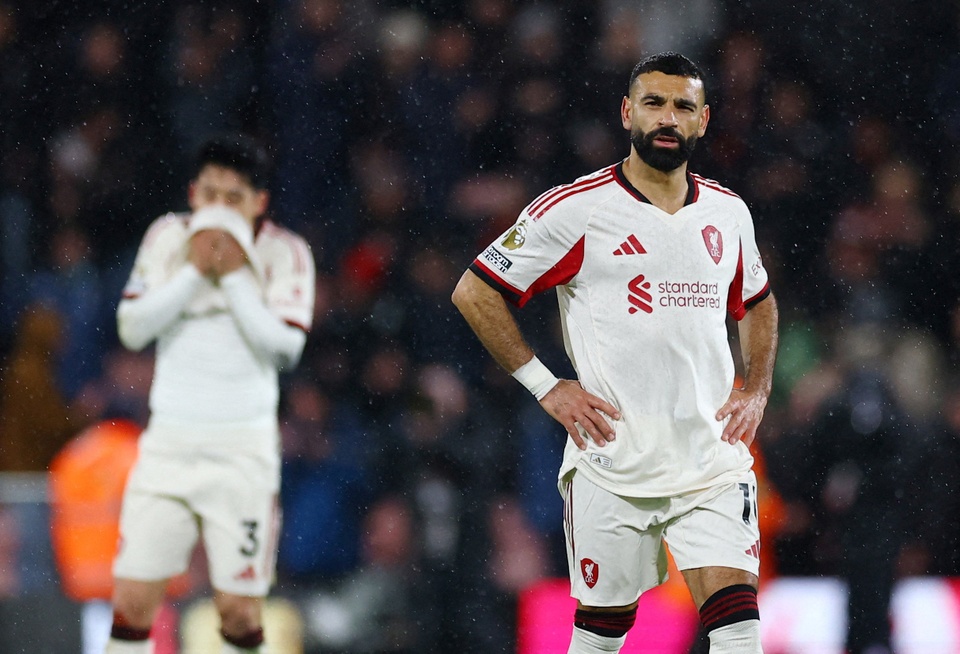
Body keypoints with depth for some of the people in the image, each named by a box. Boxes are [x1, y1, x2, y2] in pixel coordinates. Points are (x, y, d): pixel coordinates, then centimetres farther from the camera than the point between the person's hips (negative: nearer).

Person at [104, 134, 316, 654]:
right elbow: (132, 328, -2)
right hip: (170, 442, 2)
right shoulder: (168, 237, 6)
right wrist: (194, 271, -10)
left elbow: (284, 348, -12)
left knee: (239, 609, -3)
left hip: (244, 450, -2)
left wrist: (235, 277, -14)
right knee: (133, 596, -6)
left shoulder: (284, 253, -2)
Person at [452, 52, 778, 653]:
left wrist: (756, 393, 14)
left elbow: (758, 304, 29)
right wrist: (547, 388, -5)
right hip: (613, 461, -3)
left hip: (712, 459, 3)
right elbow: (474, 293, -1)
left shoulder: (729, 213, 10)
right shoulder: (574, 210, -5)